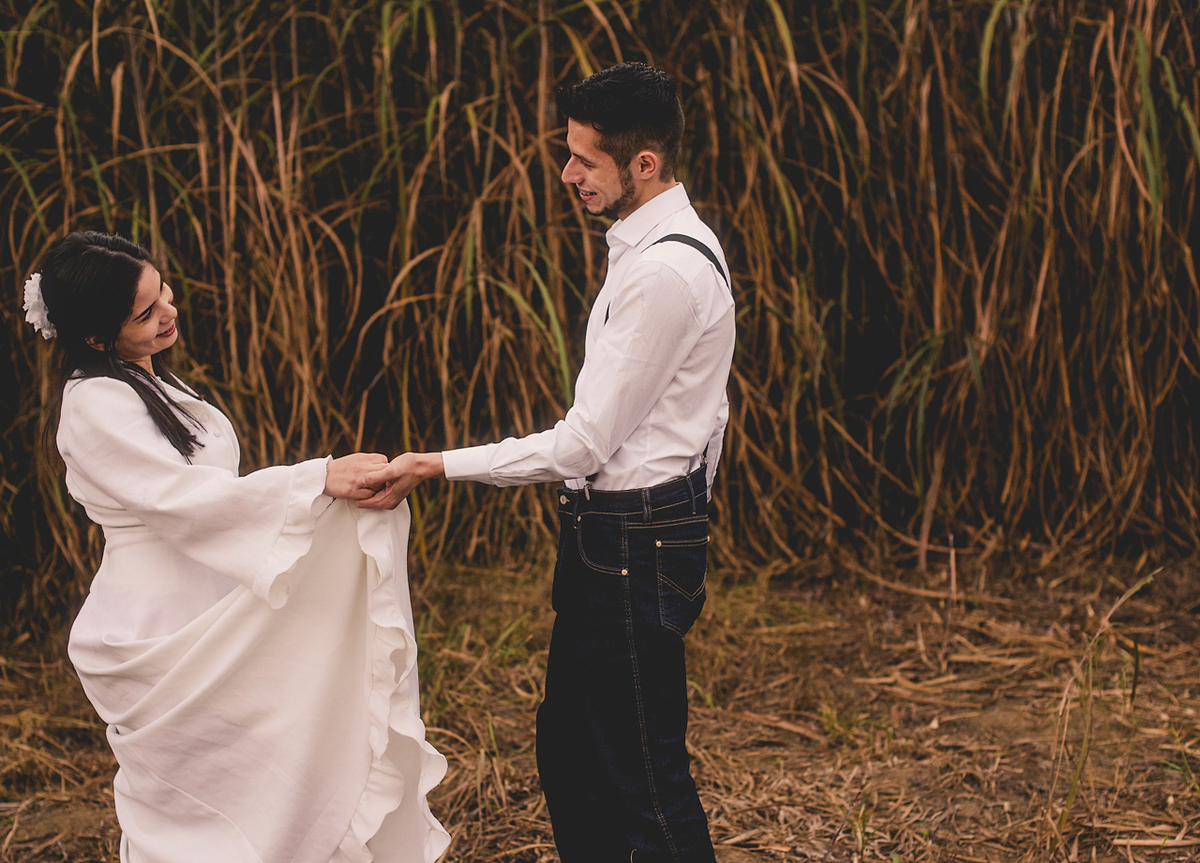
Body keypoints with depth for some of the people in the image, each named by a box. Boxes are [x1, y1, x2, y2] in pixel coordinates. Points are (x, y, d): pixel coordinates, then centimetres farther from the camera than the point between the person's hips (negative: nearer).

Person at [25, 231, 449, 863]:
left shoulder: (152, 384, 12)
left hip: (199, 616, 9)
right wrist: (318, 479, -26)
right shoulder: (95, 406, -18)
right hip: (156, 636, -9)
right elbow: (186, 500, -25)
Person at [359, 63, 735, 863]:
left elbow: (584, 443, -22)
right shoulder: (663, 245, 11)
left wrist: (439, 466, -19)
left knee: (647, 773, -1)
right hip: (624, 529, 11)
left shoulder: (664, 272, -22)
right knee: (570, 751, 19)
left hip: (634, 541, -11)